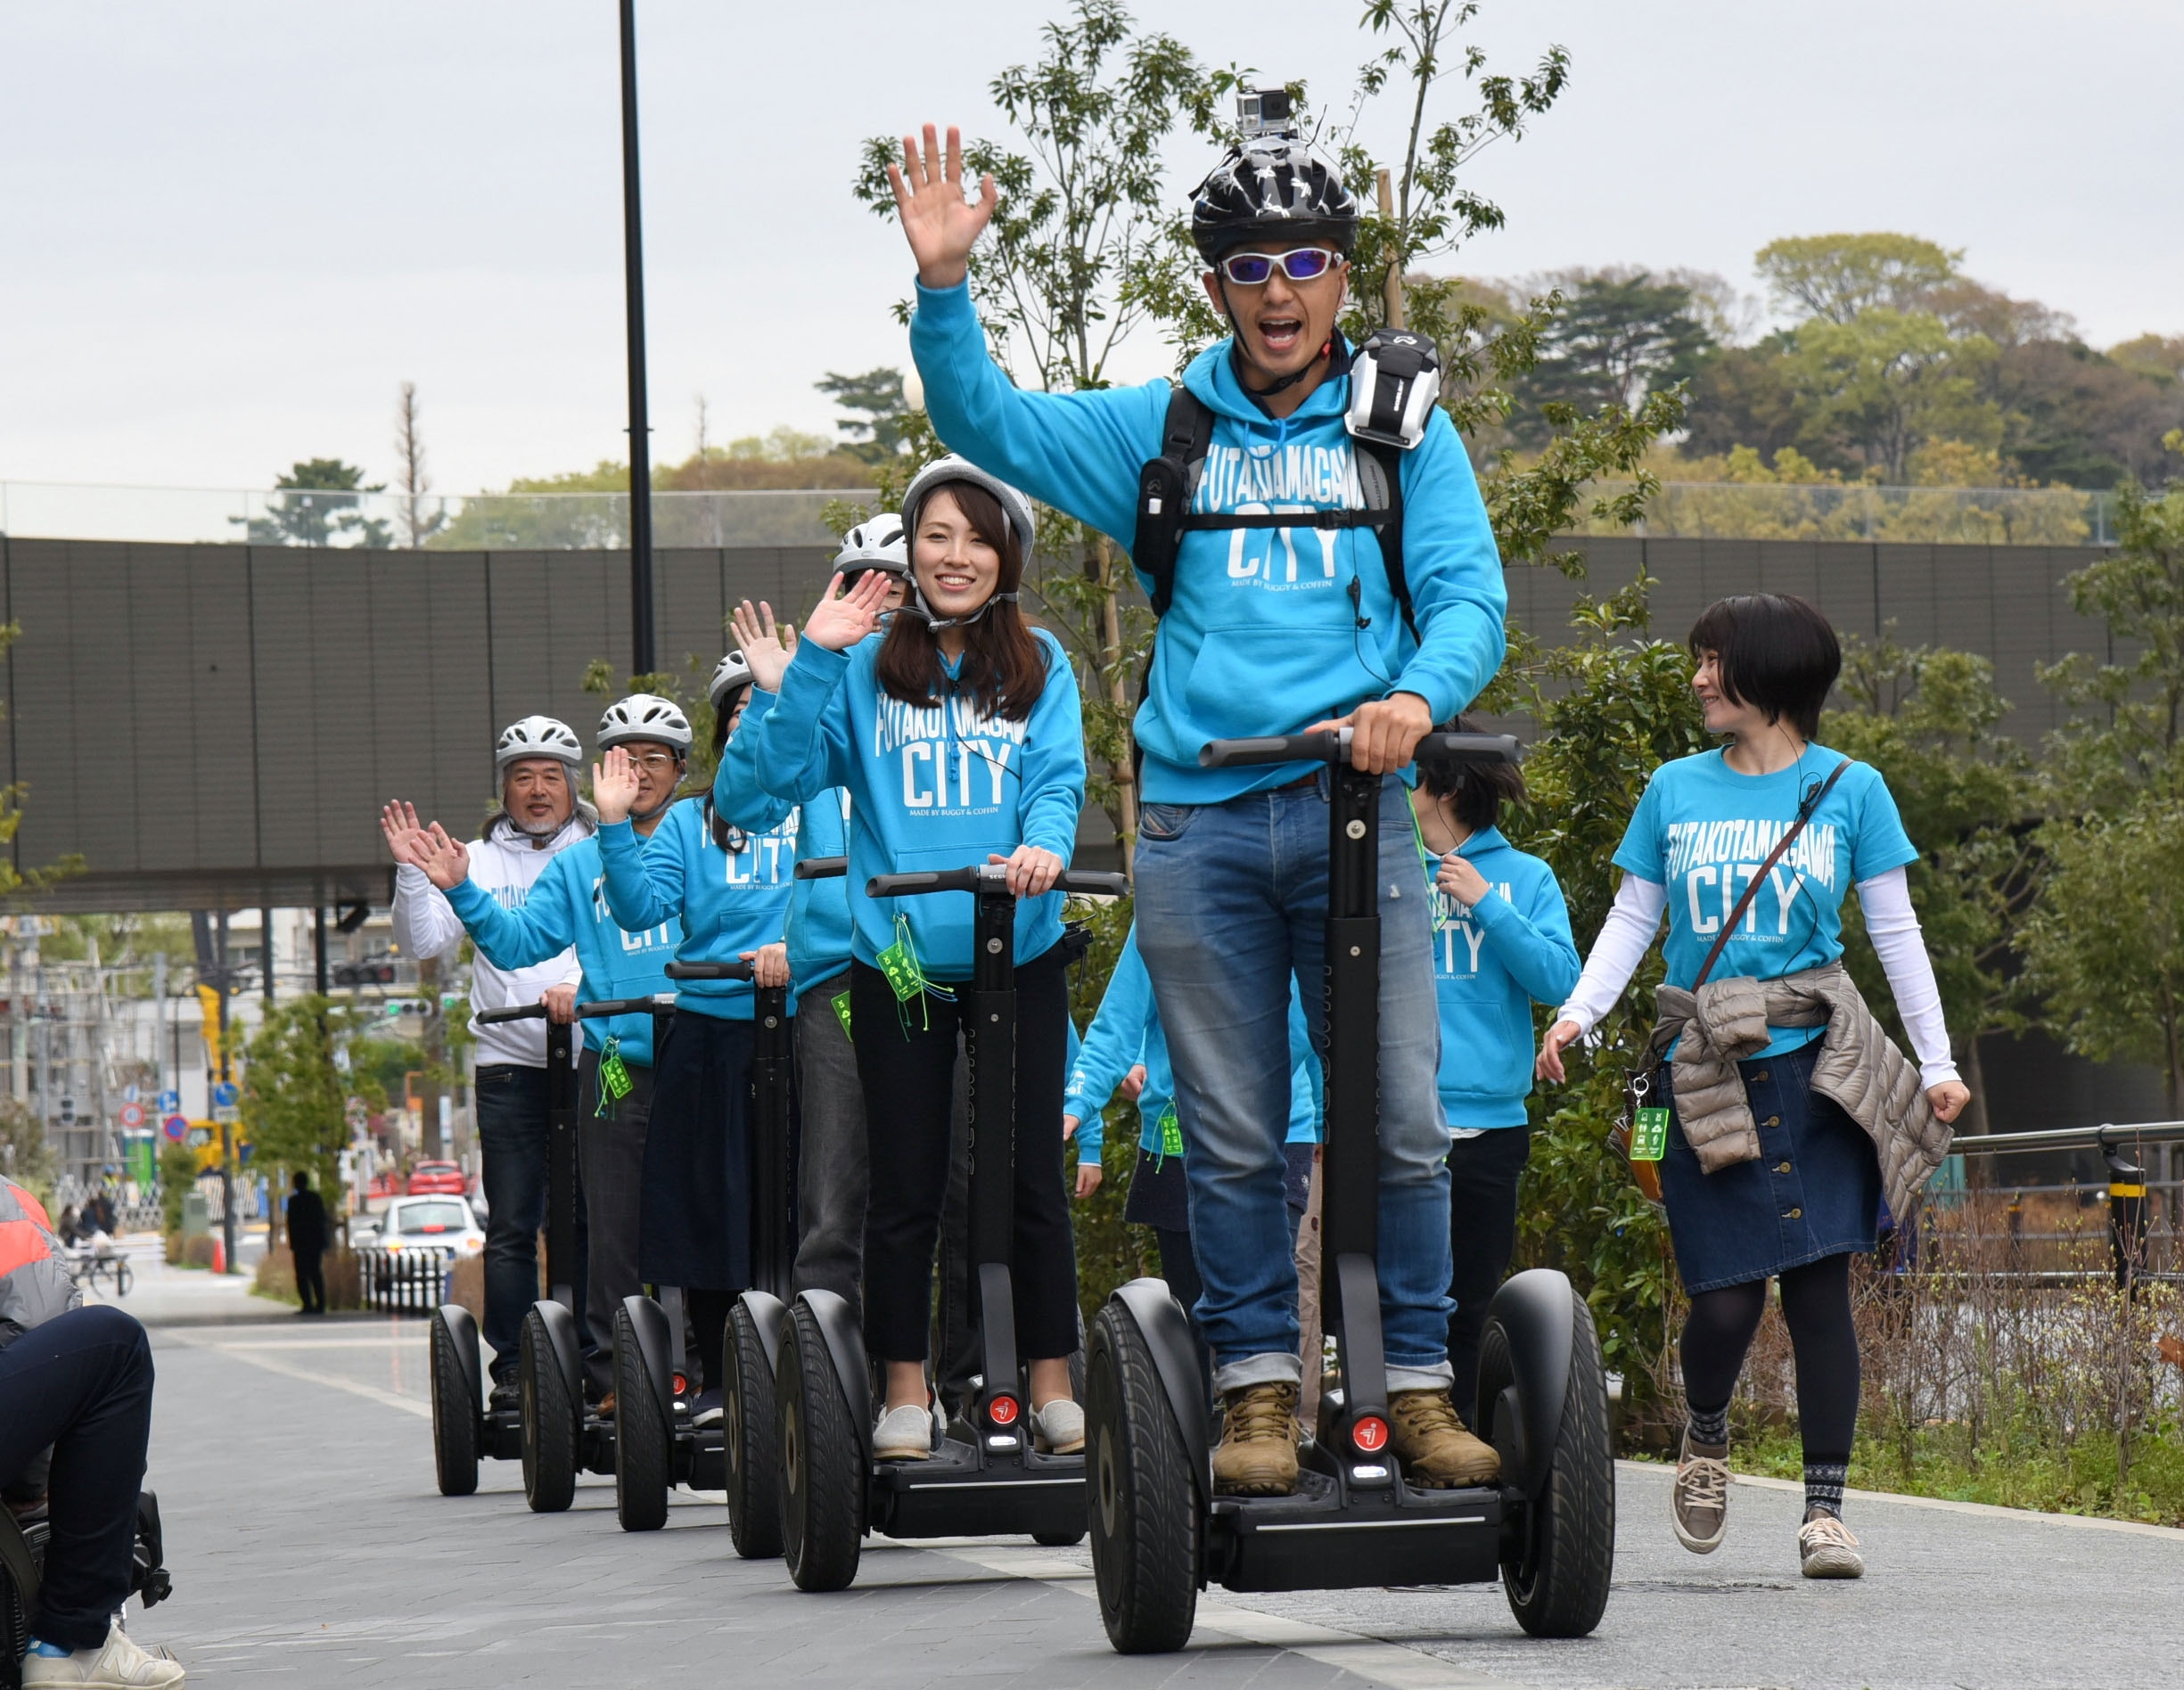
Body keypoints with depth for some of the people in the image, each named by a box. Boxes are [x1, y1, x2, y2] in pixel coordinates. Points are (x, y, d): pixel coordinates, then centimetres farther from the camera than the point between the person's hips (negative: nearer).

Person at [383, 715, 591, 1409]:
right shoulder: (477, 861, 12)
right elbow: (425, 943, 7)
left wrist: (581, 986, -21)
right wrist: (412, 871, -7)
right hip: (510, 1063, 1)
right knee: (511, 1228, -1)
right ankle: (512, 1370, 1)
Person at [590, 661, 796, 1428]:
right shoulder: (689, 823, 15)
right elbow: (640, 908, 4)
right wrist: (614, 826, -7)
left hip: (803, 1022, -2)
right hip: (709, 1033, 2)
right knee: (708, 1206, 2)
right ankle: (717, 1380, 10)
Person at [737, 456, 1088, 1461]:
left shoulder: (1038, 666, 7)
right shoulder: (866, 668, 5)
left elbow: (1058, 779, -3)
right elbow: (790, 774, -2)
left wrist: (1043, 845, -25)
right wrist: (813, 660, -12)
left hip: (1019, 956, 0)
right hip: (899, 957, 0)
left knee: (1033, 1175, 2)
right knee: (904, 1187, 4)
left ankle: (1051, 1388, 10)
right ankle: (905, 1394, 12)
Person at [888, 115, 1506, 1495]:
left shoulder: (1405, 431, 11)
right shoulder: (1157, 433, 14)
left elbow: (1470, 597, 2)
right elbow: (989, 424, 7)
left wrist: (1420, 692, -19)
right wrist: (945, 287, -10)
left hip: (1354, 808, -1)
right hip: (1197, 821, 1)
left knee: (1400, 1119, -4)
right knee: (1233, 1134, 3)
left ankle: (1423, 1392, 2)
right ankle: (1260, 1391, 9)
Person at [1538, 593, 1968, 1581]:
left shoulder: (1850, 789, 5)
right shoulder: (1675, 791, 10)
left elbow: (1894, 930, 9)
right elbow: (1632, 918, 13)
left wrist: (1937, 1061, 7)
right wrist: (1578, 1012, -3)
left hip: (1815, 1065, -1)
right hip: (1707, 1077, 1)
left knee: (1819, 1284, -4)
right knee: (1727, 1300, -7)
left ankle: (1824, 1508, 2)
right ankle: (1704, 1437, 24)